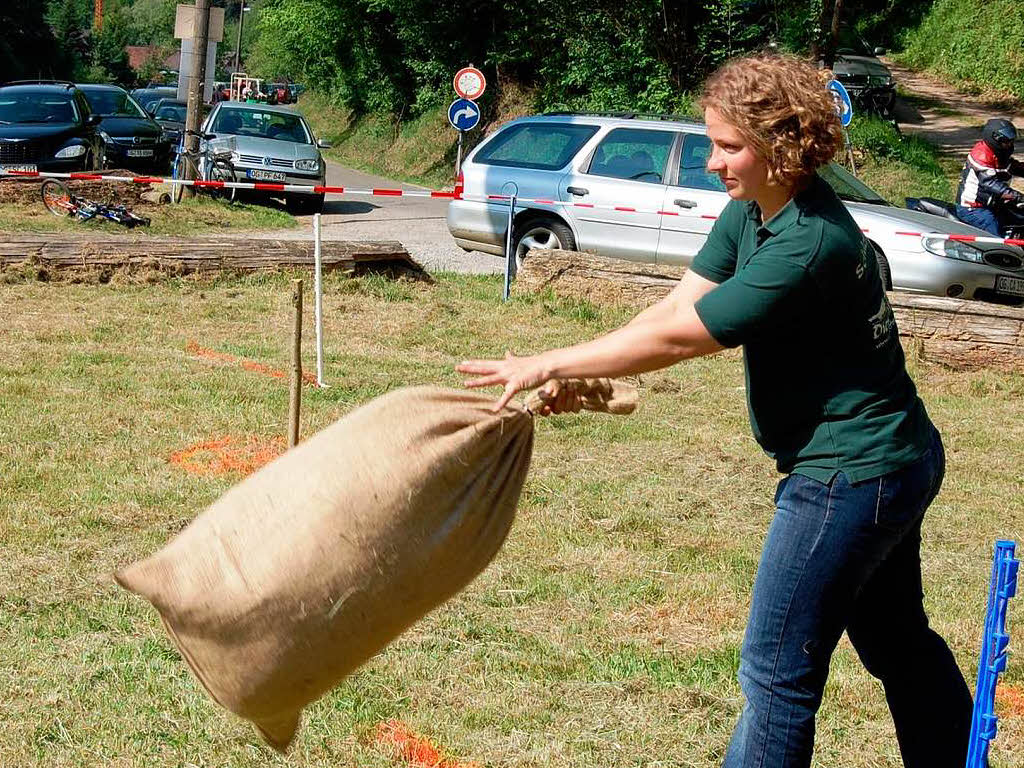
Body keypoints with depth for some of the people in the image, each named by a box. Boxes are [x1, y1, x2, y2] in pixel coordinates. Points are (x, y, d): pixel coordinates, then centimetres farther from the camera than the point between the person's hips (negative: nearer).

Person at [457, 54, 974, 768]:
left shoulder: (809, 246, -28)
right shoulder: (750, 213, 2)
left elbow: (678, 336, -26)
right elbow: (676, 304, -3)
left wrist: (550, 362, -20)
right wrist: (576, 376, -15)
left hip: (850, 474, -10)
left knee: (778, 673, -1)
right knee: (899, 642, 24)